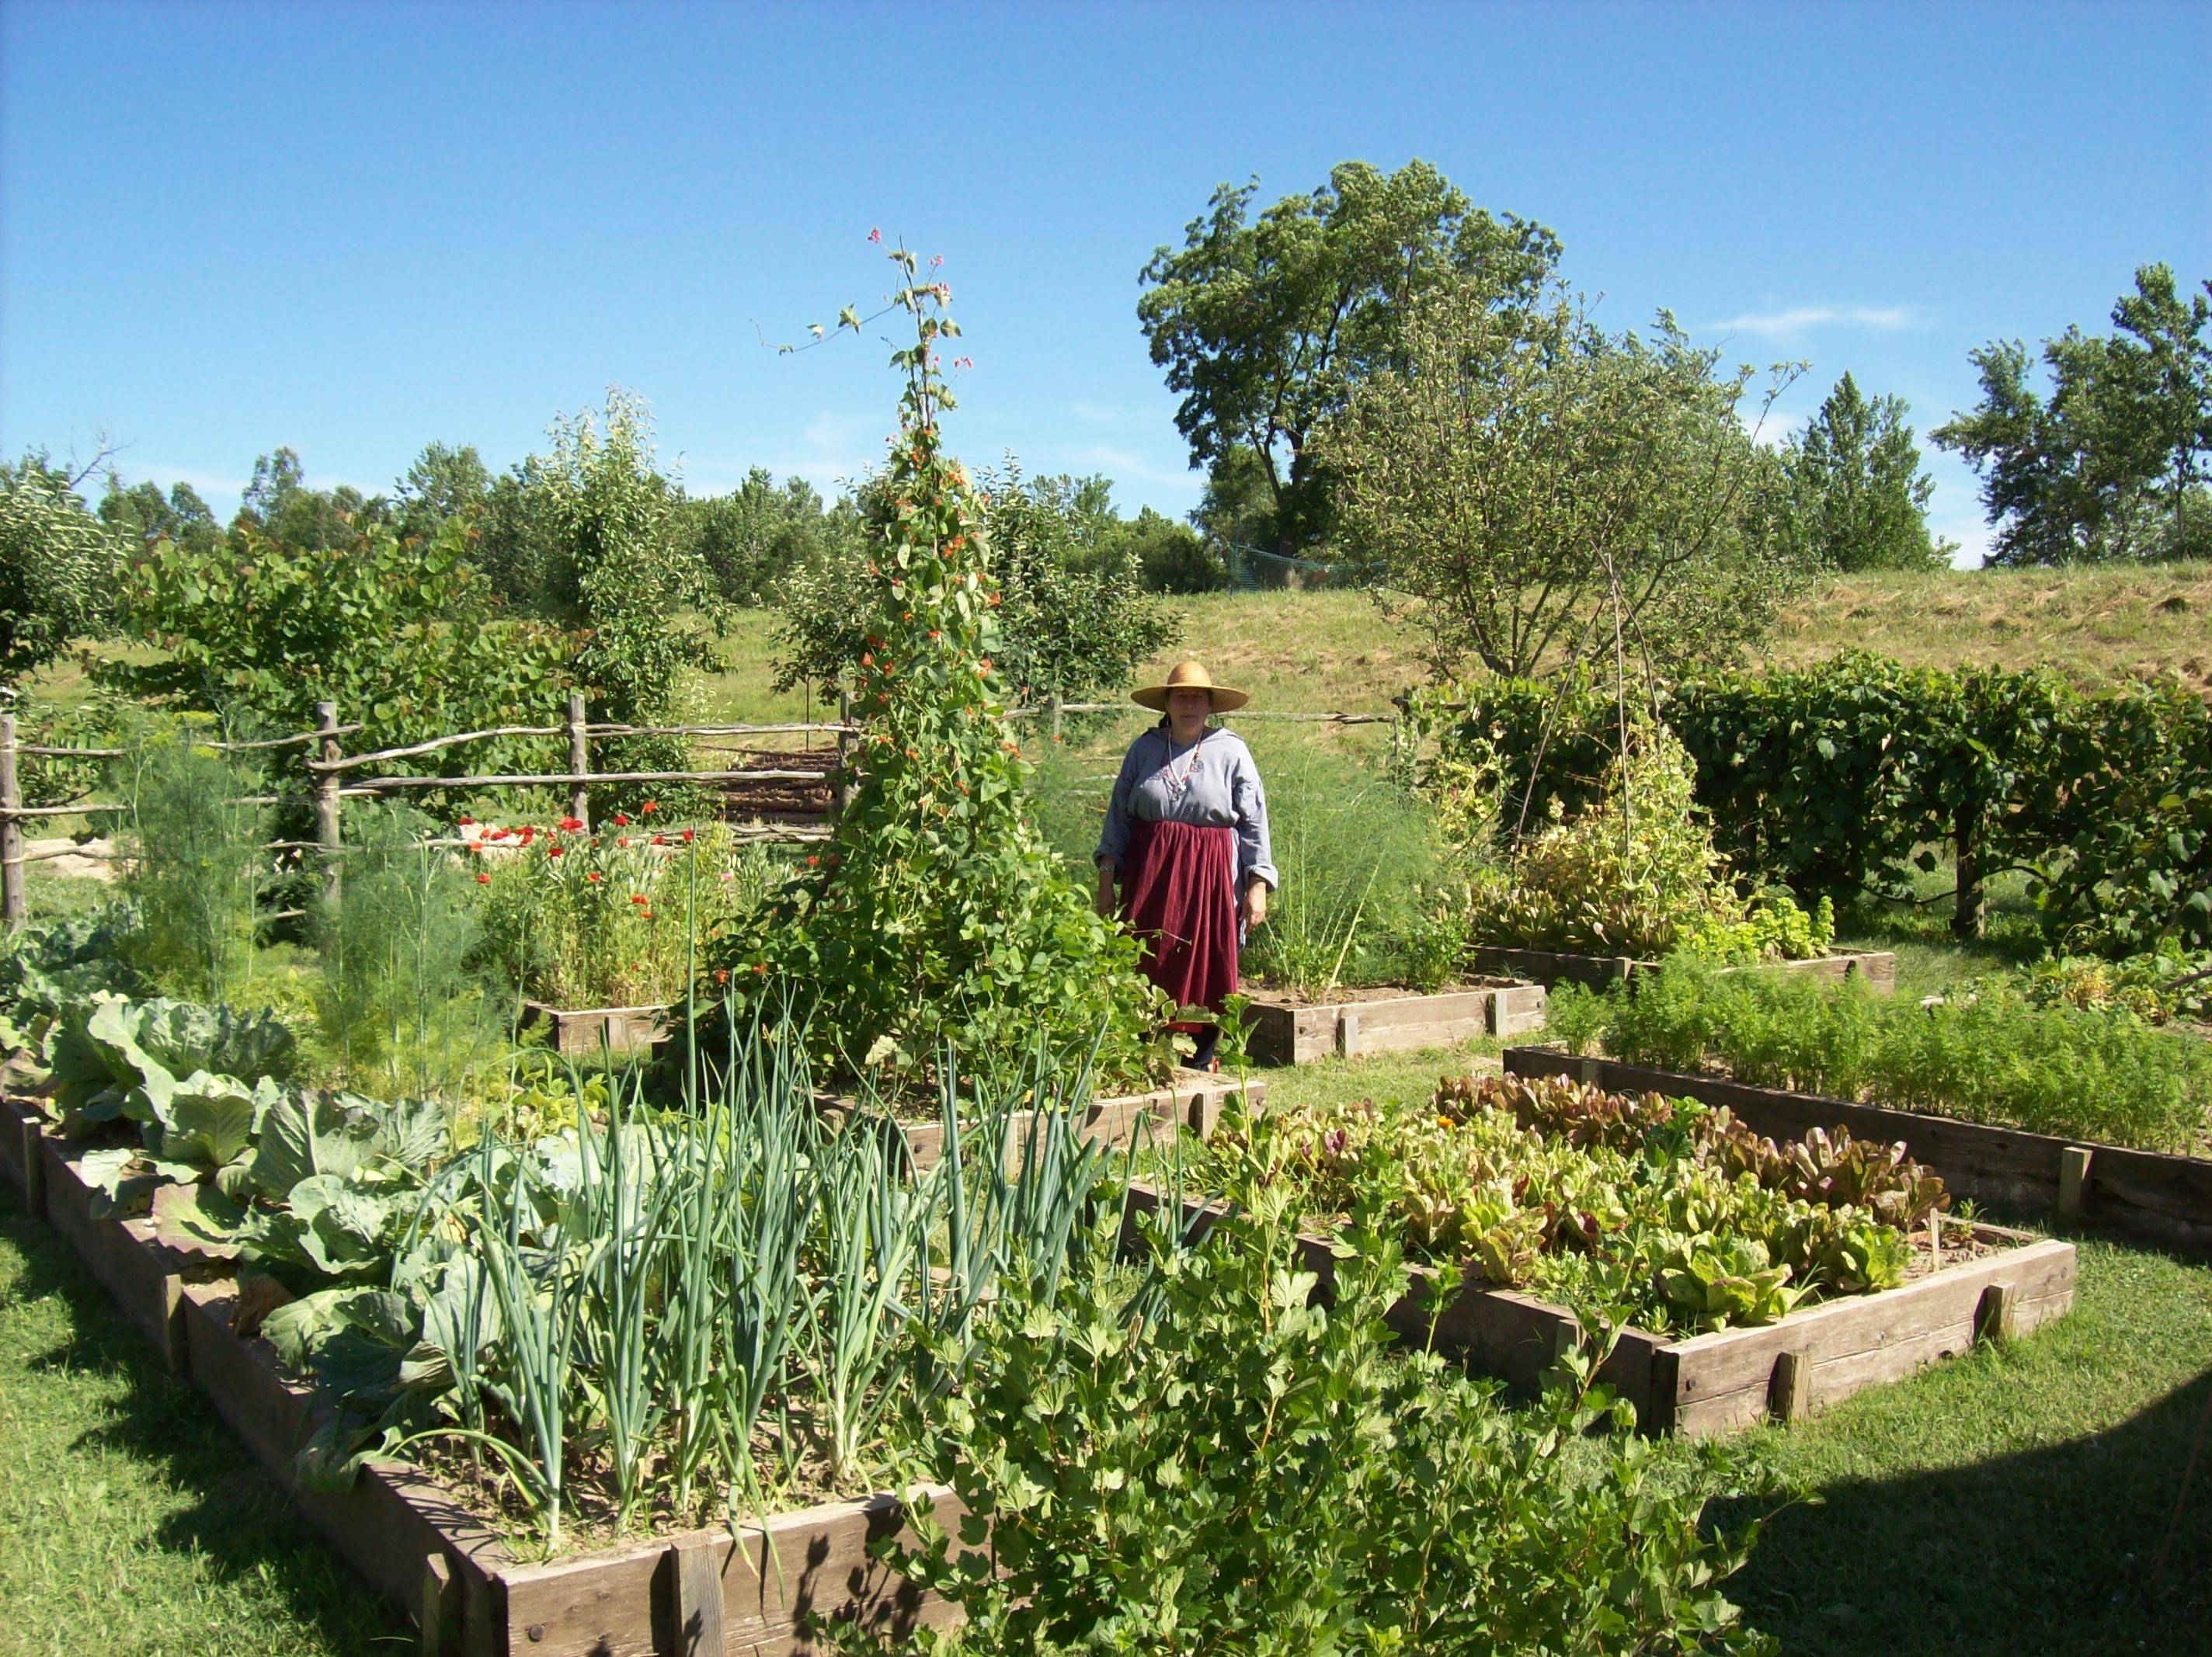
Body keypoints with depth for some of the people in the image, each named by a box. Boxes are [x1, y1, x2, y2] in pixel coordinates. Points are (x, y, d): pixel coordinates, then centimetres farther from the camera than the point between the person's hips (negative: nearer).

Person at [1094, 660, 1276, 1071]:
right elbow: (1119, 816, 12)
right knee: (1146, 973, 1)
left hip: (1211, 878, -1)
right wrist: (1106, 876, 5)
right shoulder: (1144, 749, 9)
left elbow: (1254, 822, 2)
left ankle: (1199, 1067, 11)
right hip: (1150, 876, 2)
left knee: (1205, 976, 2)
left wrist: (1257, 885, -5)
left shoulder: (1231, 751, 4)